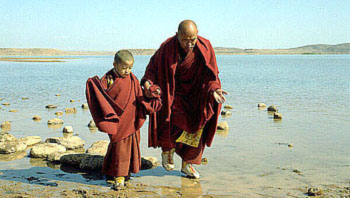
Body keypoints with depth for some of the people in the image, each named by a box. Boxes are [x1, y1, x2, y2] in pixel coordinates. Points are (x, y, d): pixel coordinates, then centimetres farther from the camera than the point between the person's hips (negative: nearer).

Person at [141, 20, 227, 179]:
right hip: (172, 93, -2)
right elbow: (153, 66, -11)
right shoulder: (167, 48, -21)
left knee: (194, 127, 2)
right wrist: (147, 82, -31)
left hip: (194, 94, 3)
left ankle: (187, 164, 21)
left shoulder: (204, 47, -16)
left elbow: (211, 74, -12)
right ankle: (166, 148, 14)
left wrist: (214, 89, -32)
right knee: (178, 124, -19)